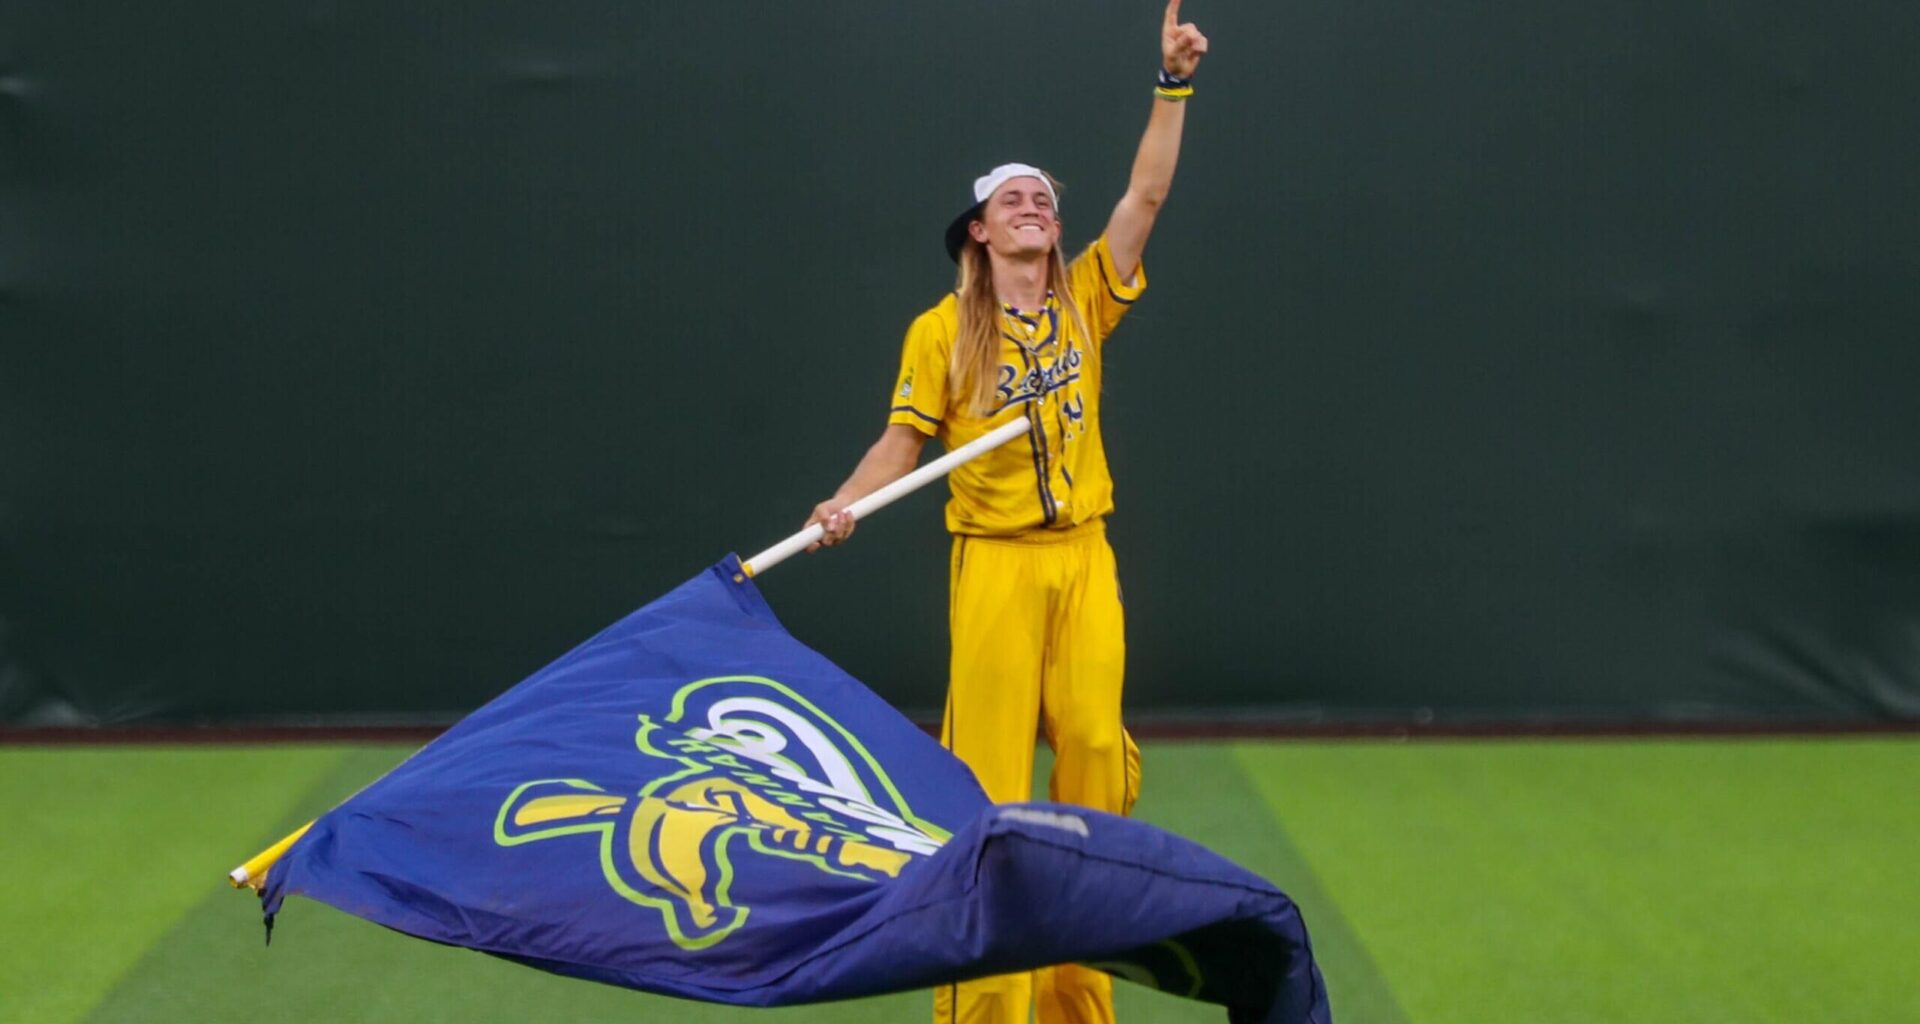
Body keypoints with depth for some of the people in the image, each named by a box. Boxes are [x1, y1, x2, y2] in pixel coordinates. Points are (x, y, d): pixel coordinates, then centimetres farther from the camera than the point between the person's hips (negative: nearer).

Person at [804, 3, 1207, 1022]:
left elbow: (1145, 194, 0)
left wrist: (1173, 84, -7)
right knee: (986, 768, -3)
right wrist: (848, 502, -16)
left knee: (1095, 753, 1)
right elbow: (904, 439, 1)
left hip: (1083, 557, 3)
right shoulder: (942, 330, 0)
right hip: (993, 562, -3)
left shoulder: (1084, 304, 7)